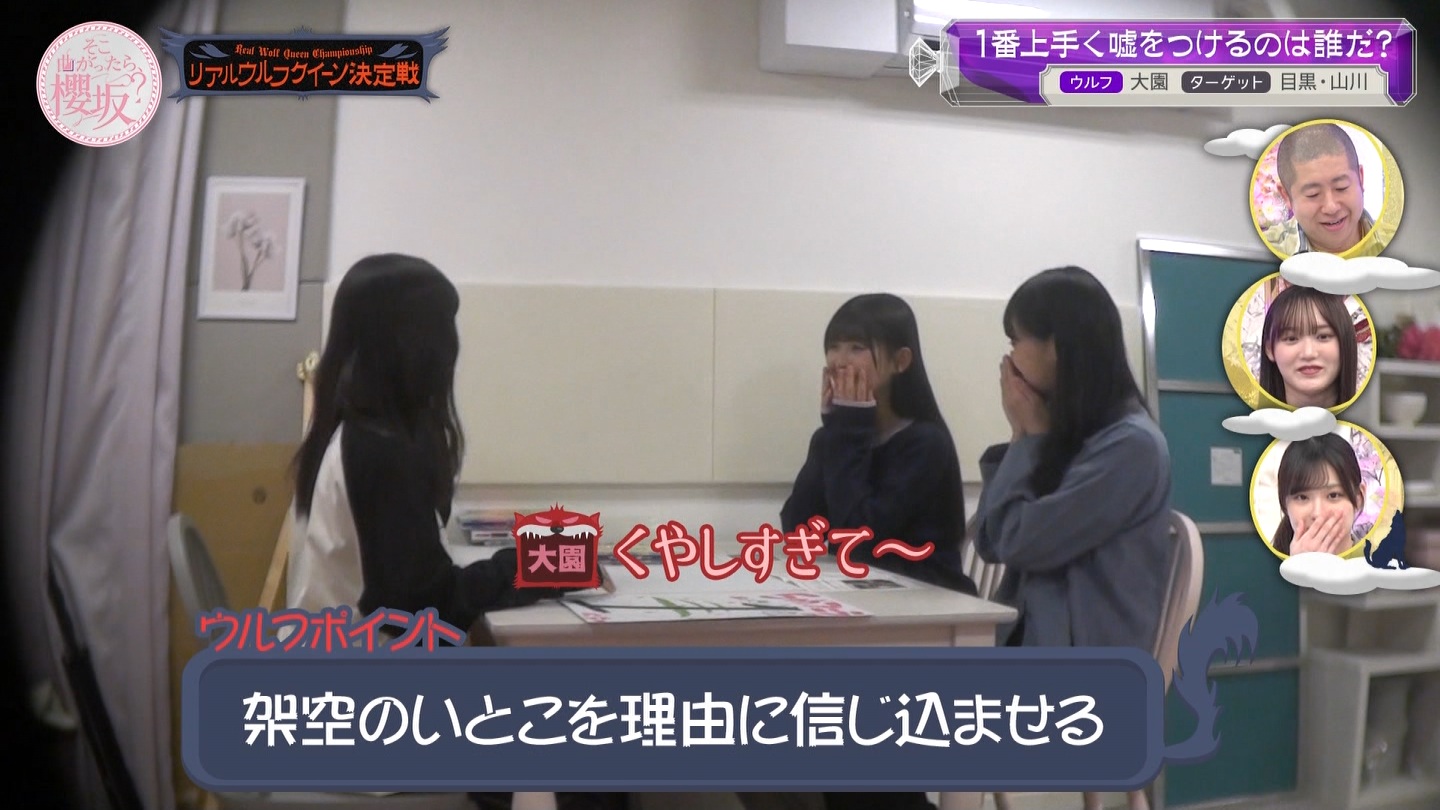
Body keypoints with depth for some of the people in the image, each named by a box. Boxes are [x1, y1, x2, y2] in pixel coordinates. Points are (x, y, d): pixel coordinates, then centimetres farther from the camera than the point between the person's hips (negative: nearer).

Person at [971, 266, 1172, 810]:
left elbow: (1023, 541, -16)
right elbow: (991, 541, 8)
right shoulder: (1065, 433, 11)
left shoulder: (1131, 444, -14)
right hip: (1031, 643, 8)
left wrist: (1032, 436, -4)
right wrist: (1023, 436, 4)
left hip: (1084, 671, -8)